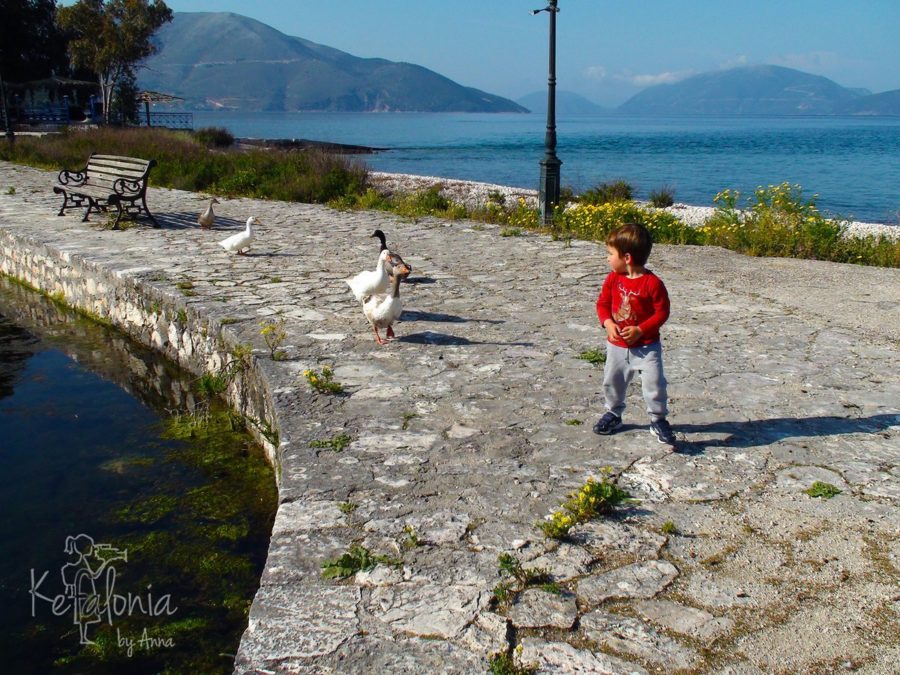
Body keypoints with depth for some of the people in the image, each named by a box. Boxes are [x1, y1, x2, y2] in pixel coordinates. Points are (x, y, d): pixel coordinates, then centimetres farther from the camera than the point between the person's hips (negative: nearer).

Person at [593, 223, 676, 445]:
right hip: (617, 345, 5)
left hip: (646, 346, -5)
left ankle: (658, 420, 11)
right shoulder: (613, 279, -3)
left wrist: (639, 330, -23)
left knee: (654, 384, -6)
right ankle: (613, 413, 37)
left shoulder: (652, 283, -18)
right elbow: (603, 303, 3)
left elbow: (662, 312, -15)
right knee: (612, 381, 16)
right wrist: (608, 323, -16)